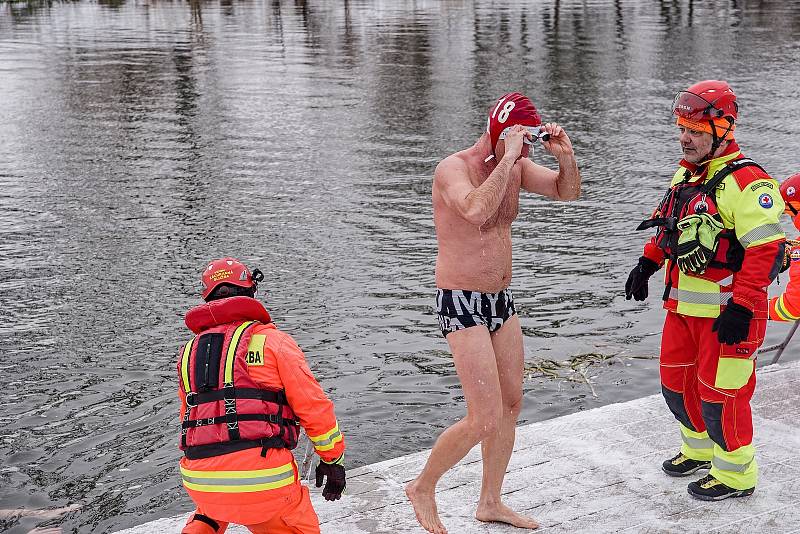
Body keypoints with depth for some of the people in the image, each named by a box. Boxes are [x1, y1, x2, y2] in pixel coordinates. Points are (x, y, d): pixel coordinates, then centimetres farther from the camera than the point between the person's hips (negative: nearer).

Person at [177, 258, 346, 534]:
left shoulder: (189, 351, 17)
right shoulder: (272, 340, 1)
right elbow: (314, 407, -1)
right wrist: (333, 460, 12)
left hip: (198, 482, 5)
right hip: (263, 479, -5)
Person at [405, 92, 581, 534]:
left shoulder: (515, 167, 5)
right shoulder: (453, 168, -18)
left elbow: (568, 191, 8)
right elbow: (477, 210, -38)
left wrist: (565, 155, -11)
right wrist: (508, 156, -32)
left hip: (500, 300, 8)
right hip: (461, 304, -8)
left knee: (511, 404, 13)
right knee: (485, 420, -10)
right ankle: (422, 489, 13)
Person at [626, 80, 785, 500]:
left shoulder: (746, 182, -19)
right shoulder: (685, 175, 10)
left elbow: (767, 250, -24)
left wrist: (741, 308, -25)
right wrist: (647, 263, 16)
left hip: (726, 311, -9)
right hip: (683, 305, 9)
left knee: (719, 394, 1)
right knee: (676, 383, 18)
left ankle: (735, 474, 20)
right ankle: (701, 449, 41)